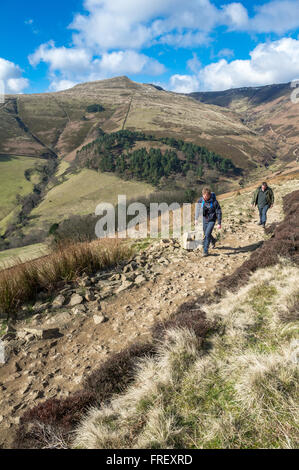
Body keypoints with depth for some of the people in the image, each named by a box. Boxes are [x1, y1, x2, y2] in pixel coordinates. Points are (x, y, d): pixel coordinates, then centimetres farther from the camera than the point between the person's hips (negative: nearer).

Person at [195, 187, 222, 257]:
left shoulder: (214, 202, -21)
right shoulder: (200, 200, -10)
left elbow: (219, 212, -13)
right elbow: (198, 209, 7)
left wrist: (219, 223, -13)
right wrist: (196, 219, 7)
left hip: (212, 220, -5)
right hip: (204, 220, 5)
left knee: (207, 235, -14)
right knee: (206, 234, 19)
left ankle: (205, 251, -3)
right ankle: (213, 241, 51)